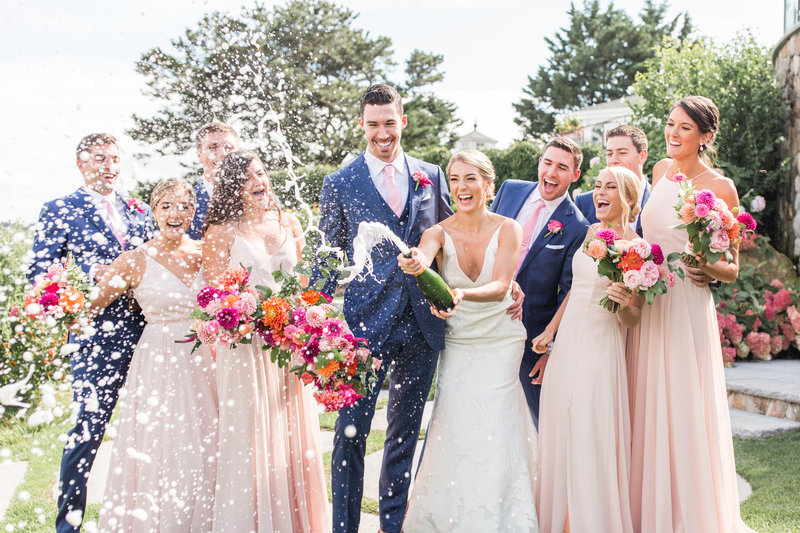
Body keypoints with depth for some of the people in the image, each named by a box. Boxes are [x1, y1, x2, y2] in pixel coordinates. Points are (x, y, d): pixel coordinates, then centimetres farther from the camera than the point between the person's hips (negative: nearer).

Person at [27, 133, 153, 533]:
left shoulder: (139, 211, 15)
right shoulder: (59, 211, 2)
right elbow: (39, 274, -4)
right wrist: (91, 275, -16)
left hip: (146, 332, 5)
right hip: (96, 335, -5)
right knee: (88, 428, -7)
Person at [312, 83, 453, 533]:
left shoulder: (432, 175, 9)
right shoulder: (340, 184, 3)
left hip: (423, 322, 3)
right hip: (367, 322, -3)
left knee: (405, 430, 12)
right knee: (351, 432, -4)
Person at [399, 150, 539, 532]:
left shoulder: (507, 229, -8)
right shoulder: (439, 233, -6)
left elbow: (501, 285, -20)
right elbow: (422, 258, -29)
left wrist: (463, 295, -41)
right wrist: (415, 264, -54)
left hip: (501, 343, -1)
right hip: (456, 344, 1)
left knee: (492, 433, -7)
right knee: (455, 433, -5)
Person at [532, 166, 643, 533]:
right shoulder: (591, 233, 10)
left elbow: (632, 320, -6)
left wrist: (625, 303, -27)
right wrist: (549, 333, 19)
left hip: (601, 350, -6)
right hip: (566, 346, 7)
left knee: (593, 443, -4)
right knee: (559, 438, 10)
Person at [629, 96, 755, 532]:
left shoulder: (720, 188, -7)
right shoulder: (660, 171, 9)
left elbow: (731, 270, -4)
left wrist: (706, 264, -24)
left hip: (687, 308, -5)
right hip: (646, 303, 5)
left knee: (686, 414, -2)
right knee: (646, 410, 7)